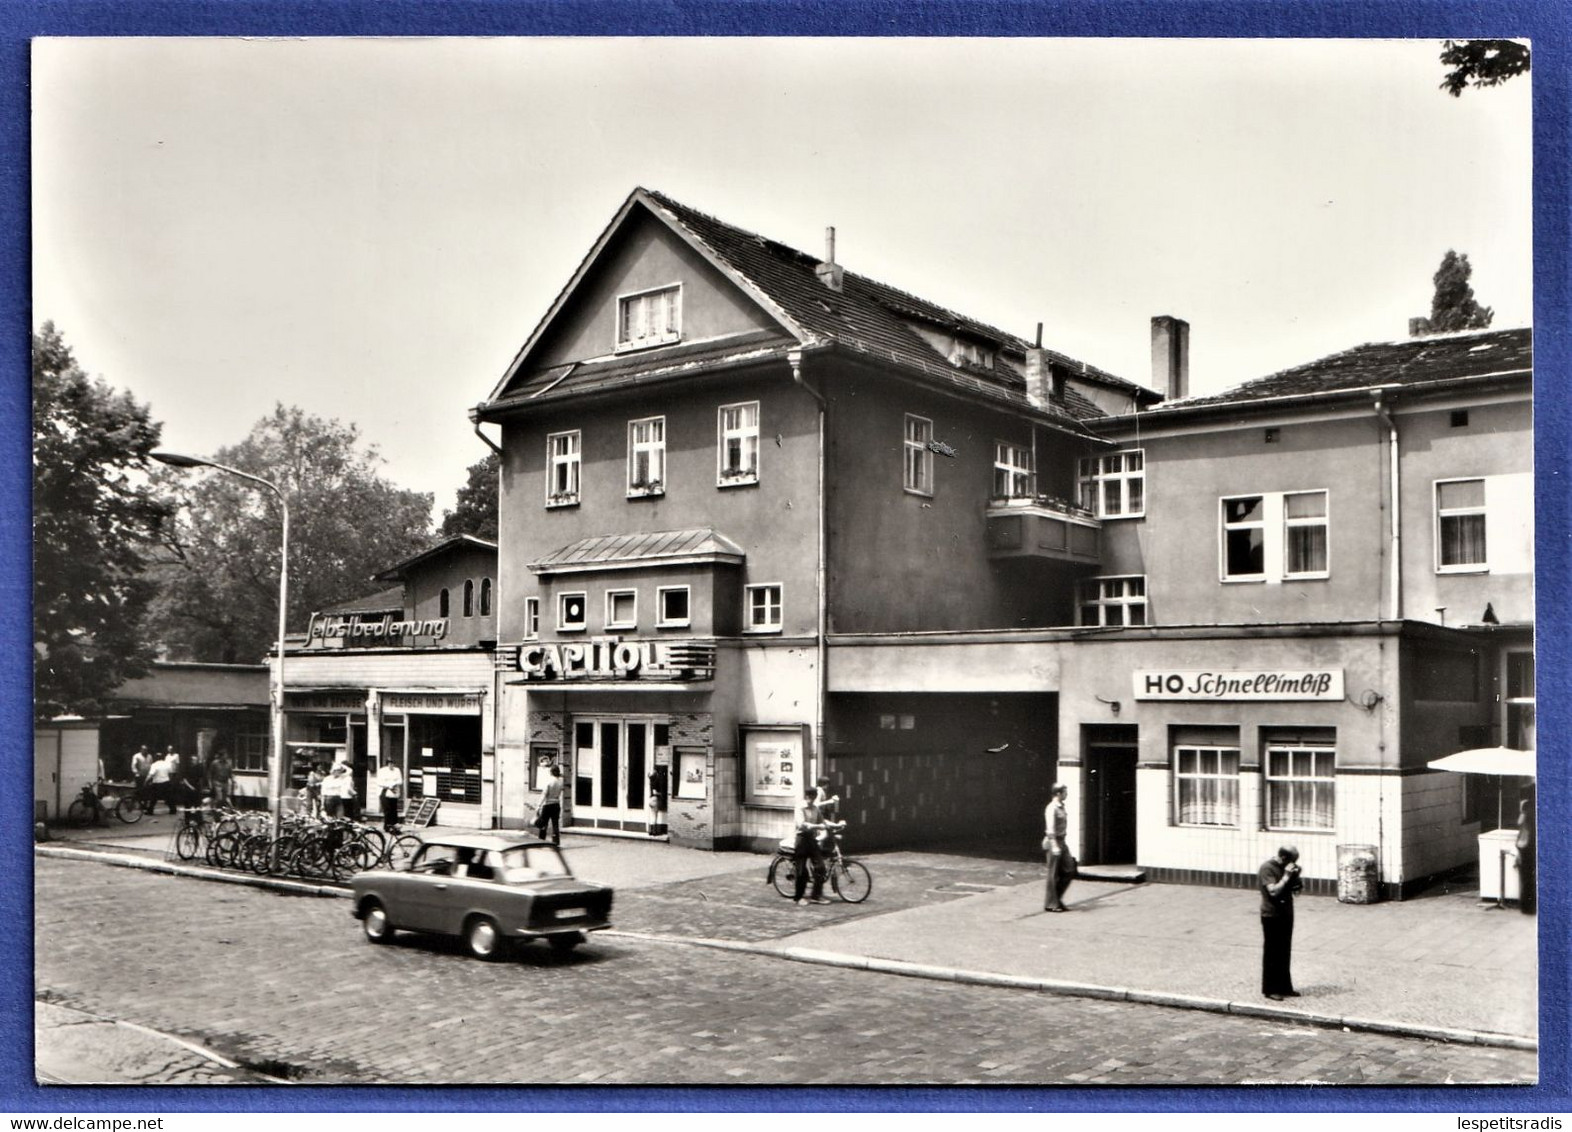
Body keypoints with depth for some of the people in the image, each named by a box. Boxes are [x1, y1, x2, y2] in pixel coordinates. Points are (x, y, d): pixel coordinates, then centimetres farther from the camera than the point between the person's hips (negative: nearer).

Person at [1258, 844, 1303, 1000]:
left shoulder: (1286, 868, 8)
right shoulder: (1267, 869, -16)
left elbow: (1297, 887, 14)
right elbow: (1273, 891, -26)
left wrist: (1296, 876, -5)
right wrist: (1286, 876, -24)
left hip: (1286, 914, 8)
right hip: (1272, 916, -8)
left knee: (1285, 954, 13)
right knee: (1272, 954, 0)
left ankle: (1284, 987, 22)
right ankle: (1270, 989, 7)